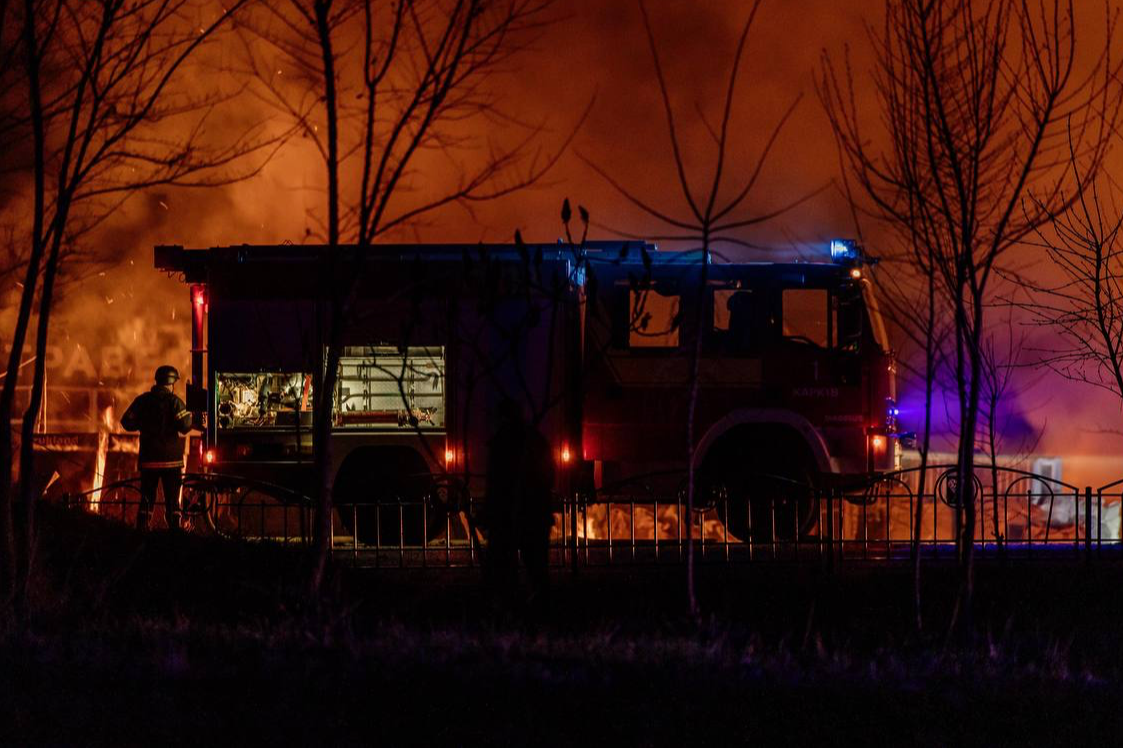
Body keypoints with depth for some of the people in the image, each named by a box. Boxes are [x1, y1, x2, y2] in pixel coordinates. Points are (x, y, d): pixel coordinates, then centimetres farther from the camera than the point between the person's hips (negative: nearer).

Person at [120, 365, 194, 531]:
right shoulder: (173, 401, -9)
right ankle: (174, 529, -1)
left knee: (147, 499, 9)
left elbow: (127, 422, 6)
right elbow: (185, 426, -16)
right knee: (172, 500, 2)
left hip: (148, 458, 3)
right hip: (171, 459, -3)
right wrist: (189, 413, 4)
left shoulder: (142, 400, 3)